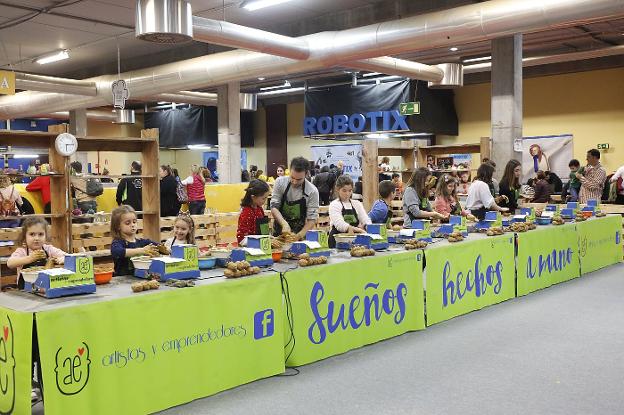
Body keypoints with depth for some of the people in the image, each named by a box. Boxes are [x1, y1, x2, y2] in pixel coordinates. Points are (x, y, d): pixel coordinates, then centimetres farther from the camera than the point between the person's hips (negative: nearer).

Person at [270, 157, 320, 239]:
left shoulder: (312, 191, -13)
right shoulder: (280, 182, -9)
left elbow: (312, 219, -11)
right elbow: (274, 206, -10)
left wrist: (300, 235, -26)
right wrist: (284, 224, -27)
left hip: (299, 232, -1)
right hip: (280, 230, 1)